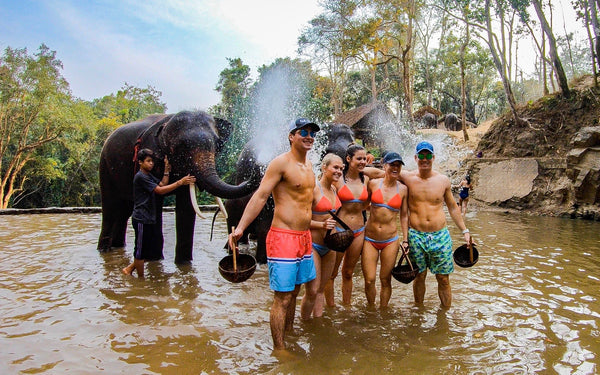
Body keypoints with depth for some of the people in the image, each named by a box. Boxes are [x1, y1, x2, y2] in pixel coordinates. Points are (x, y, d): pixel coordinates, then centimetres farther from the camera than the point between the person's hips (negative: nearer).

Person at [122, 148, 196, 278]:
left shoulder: (149, 176, 18)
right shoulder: (140, 176, -15)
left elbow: (162, 184, 11)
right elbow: (160, 190, -21)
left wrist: (167, 169, 5)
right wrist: (180, 182, -25)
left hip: (150, 219, 10)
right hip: (141, 220, -10)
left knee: (147, 249, 15)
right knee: (141, 250, 2)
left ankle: (129, 269, 28)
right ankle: (141, 278, 14)